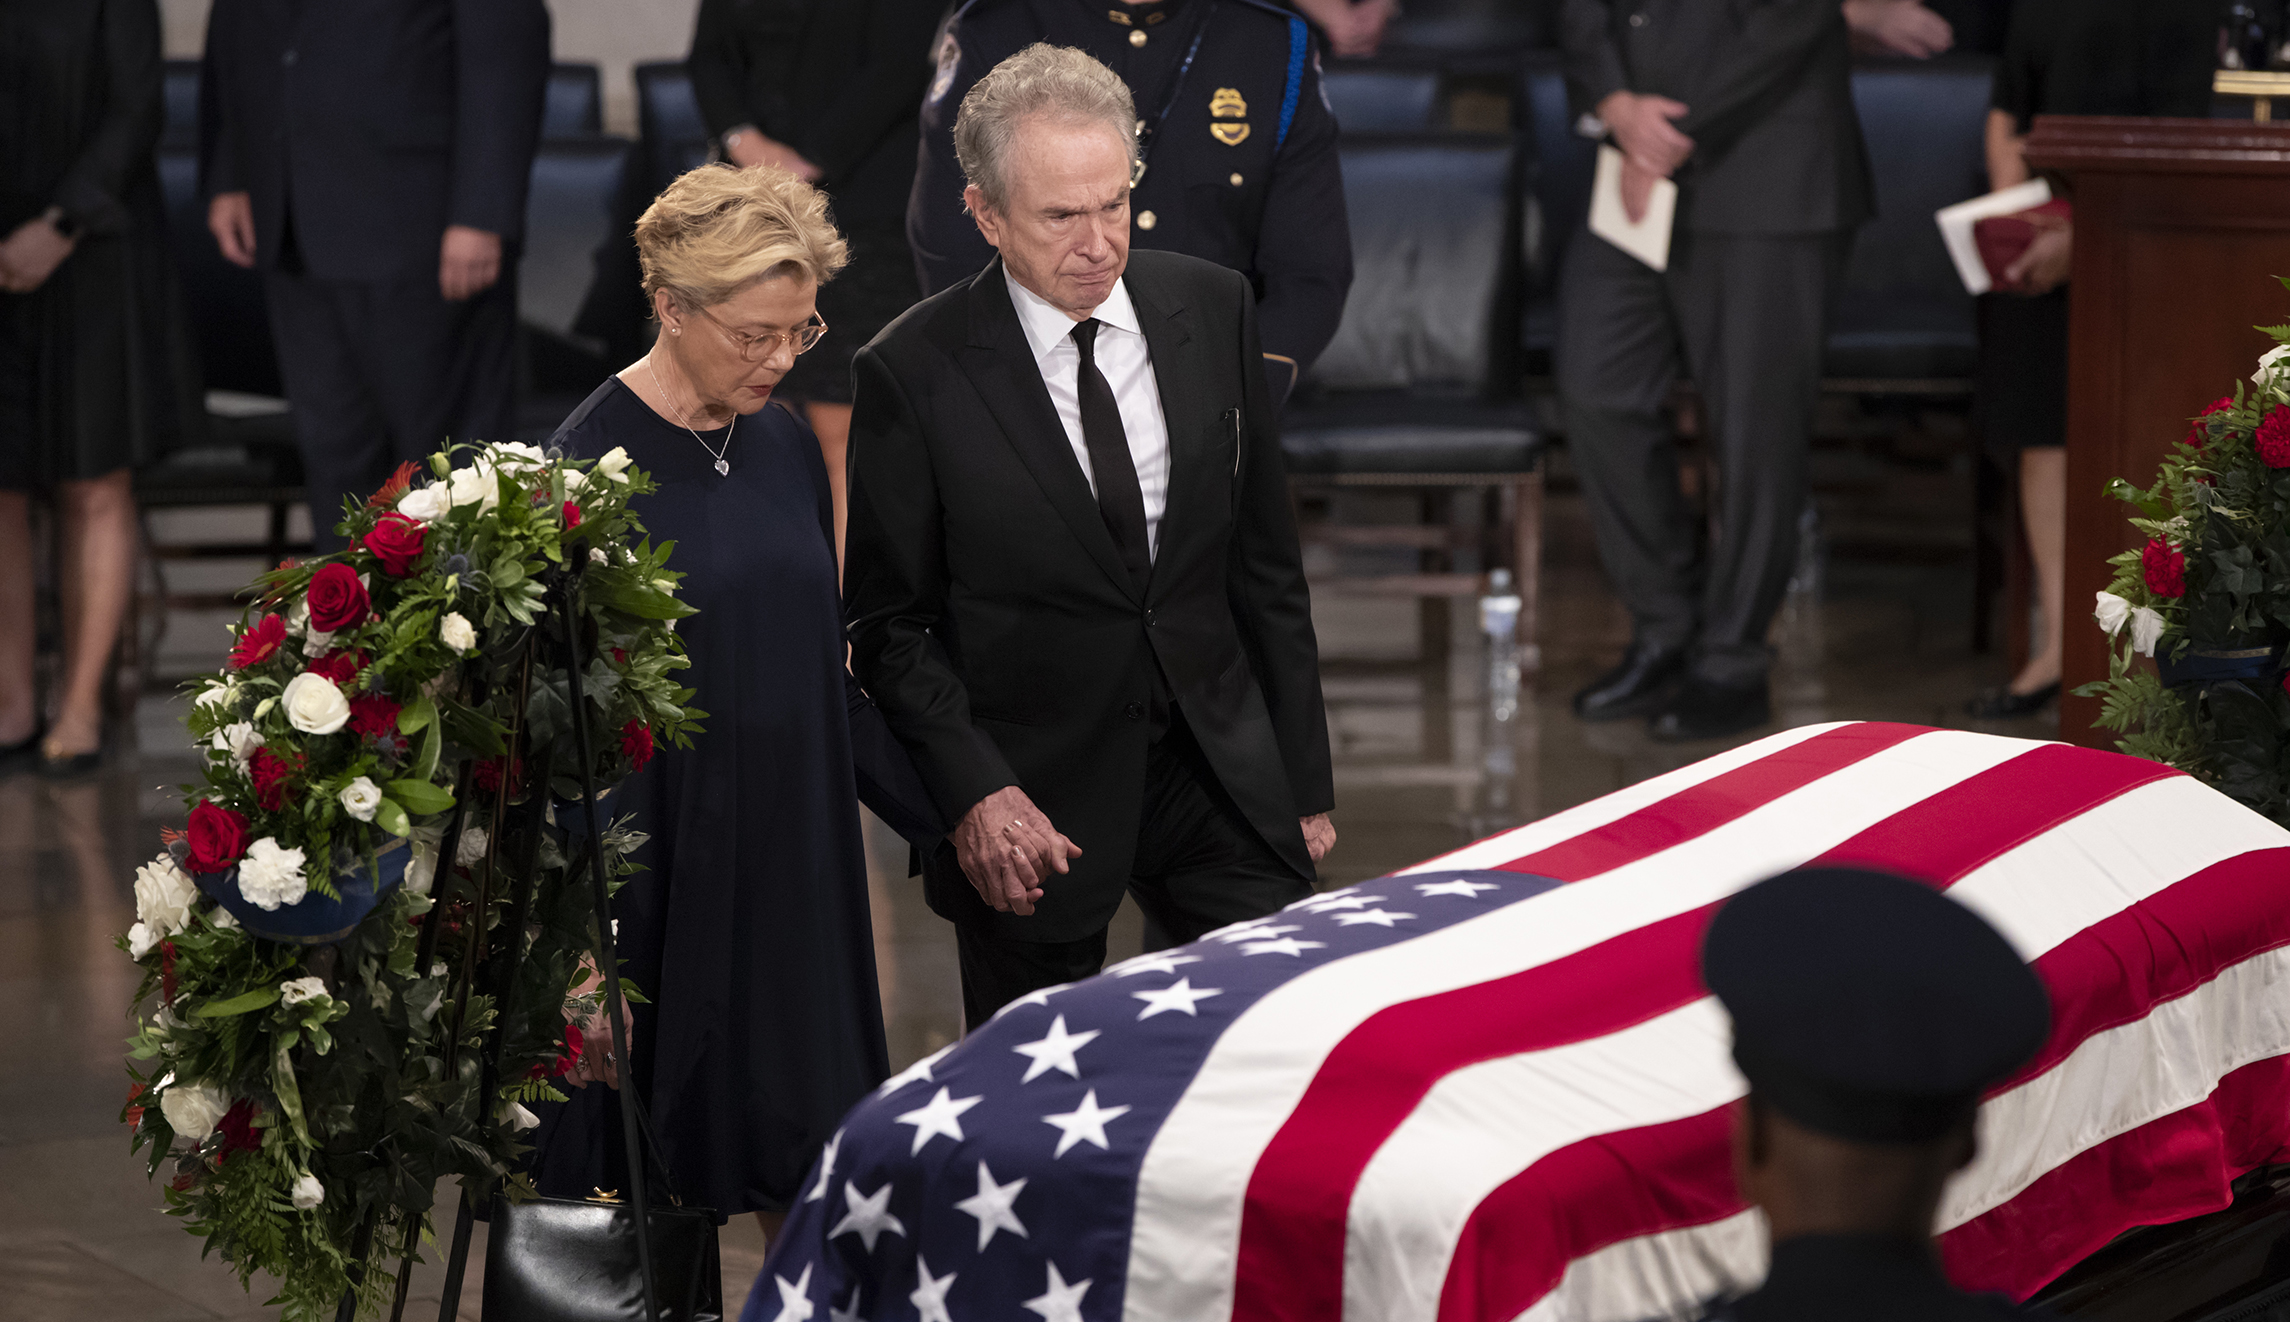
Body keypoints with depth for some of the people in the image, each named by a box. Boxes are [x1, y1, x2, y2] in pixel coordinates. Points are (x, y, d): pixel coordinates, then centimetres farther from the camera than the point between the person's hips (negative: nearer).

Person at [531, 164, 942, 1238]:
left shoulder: (784, 446, 7)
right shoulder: (591, 467, -13)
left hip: (797, 878, 6)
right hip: (660, 883, -6)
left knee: (809, 1187, 7)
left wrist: (947, 818, 14)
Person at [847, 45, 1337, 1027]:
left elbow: (1266, 563, 7)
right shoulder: (914, 373, -10)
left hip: (1219, 767, 3)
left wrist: (1304, 779, 8)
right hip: (1031, 800, -3)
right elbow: (891, 625, -4)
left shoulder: (1213, 311, 1)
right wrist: (976, 793, -17)